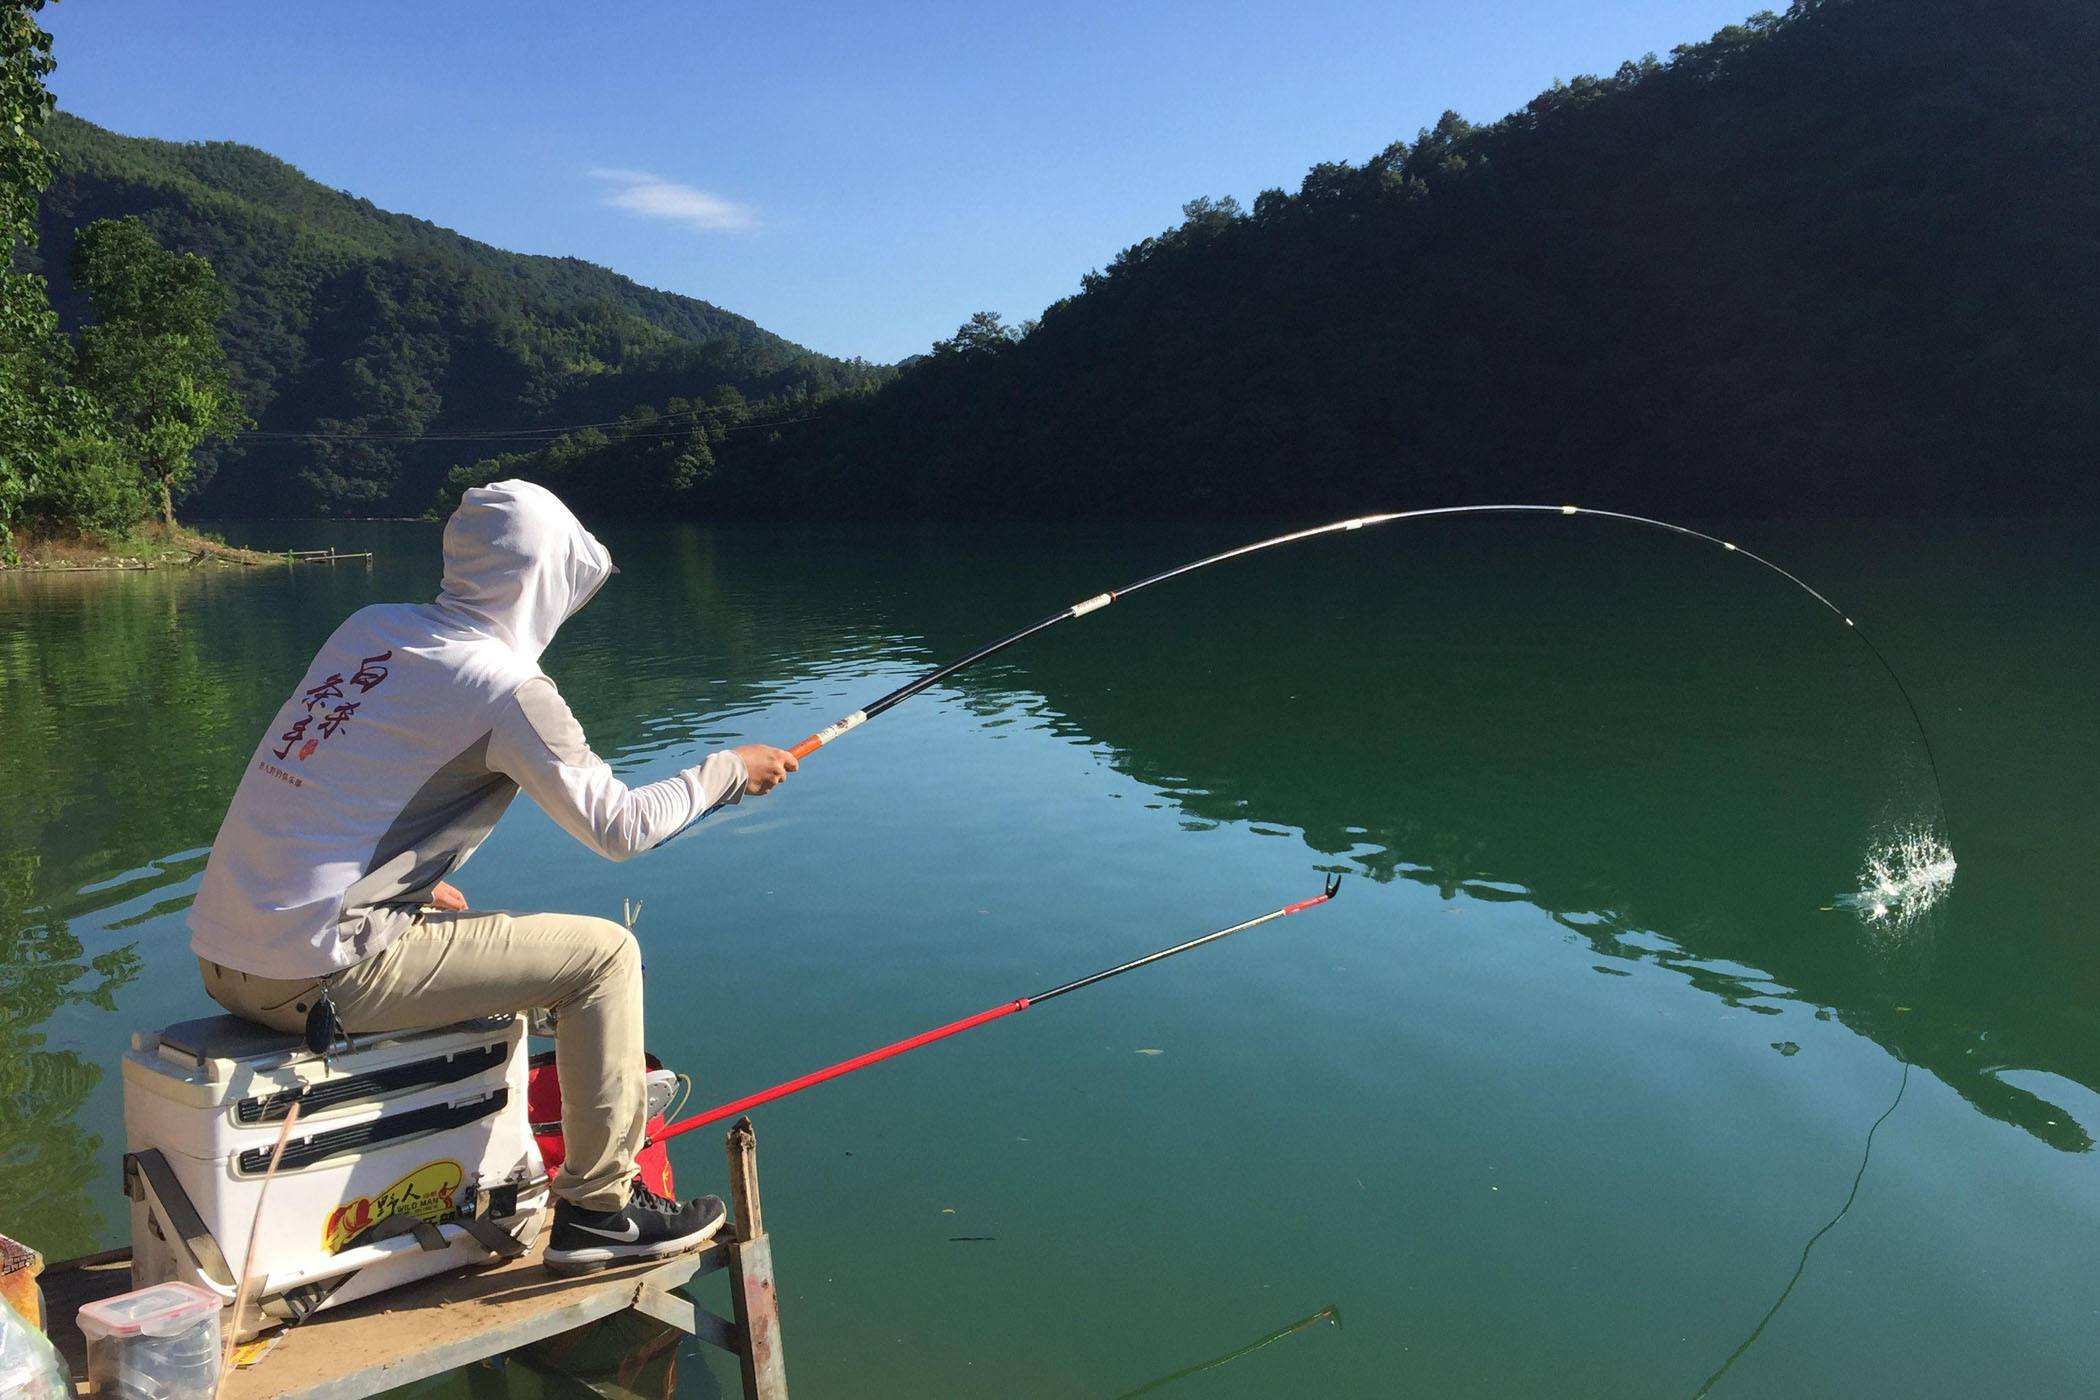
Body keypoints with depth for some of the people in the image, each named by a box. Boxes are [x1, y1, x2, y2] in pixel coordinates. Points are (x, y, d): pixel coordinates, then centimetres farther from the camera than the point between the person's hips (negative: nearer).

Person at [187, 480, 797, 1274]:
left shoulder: (372, 627, 11)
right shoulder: (504, 686, -11)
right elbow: (619, 828, -7)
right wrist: (730, 770, 6)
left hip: (221, 958, 9)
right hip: (314, 976, -9)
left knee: (449, 929, 32)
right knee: (602, 954, -1)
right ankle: (599, 1209, 8)